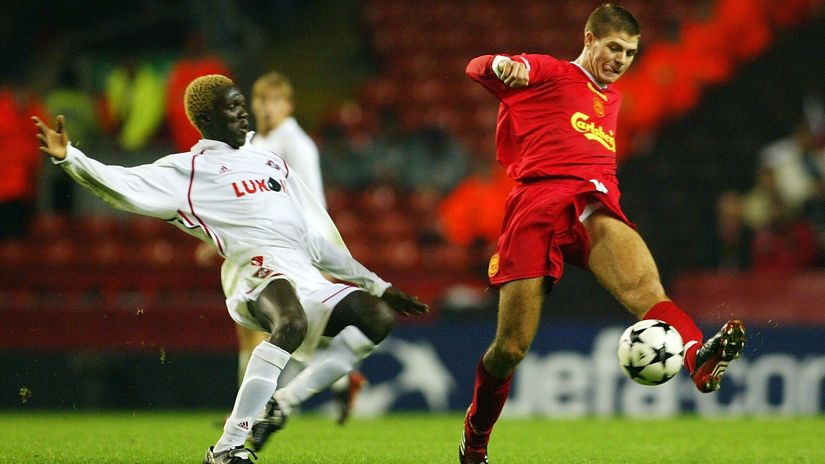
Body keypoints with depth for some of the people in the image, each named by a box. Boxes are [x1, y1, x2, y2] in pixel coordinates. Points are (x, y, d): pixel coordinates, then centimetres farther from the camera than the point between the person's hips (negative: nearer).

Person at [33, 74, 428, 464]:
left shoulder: (272, 164, 33)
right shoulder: (190, 170, 13)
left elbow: (318, 243, 34)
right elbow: (129, 186, -3)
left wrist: (379, 287, 31)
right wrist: (68, 157, -19)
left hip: (306, 279, 7)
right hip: (260, 268, -7)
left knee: (377, 317, -10)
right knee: (292, 323, -36)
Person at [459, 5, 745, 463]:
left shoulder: (612, 98, 34)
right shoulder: (548, 73, 14)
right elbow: (478, 68, 1)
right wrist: (505, 66, -21)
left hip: (594, 202, 4)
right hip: (538, 200, -4)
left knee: (642, 283, -31)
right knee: (513, 346, -4)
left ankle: (700, 357, -61)